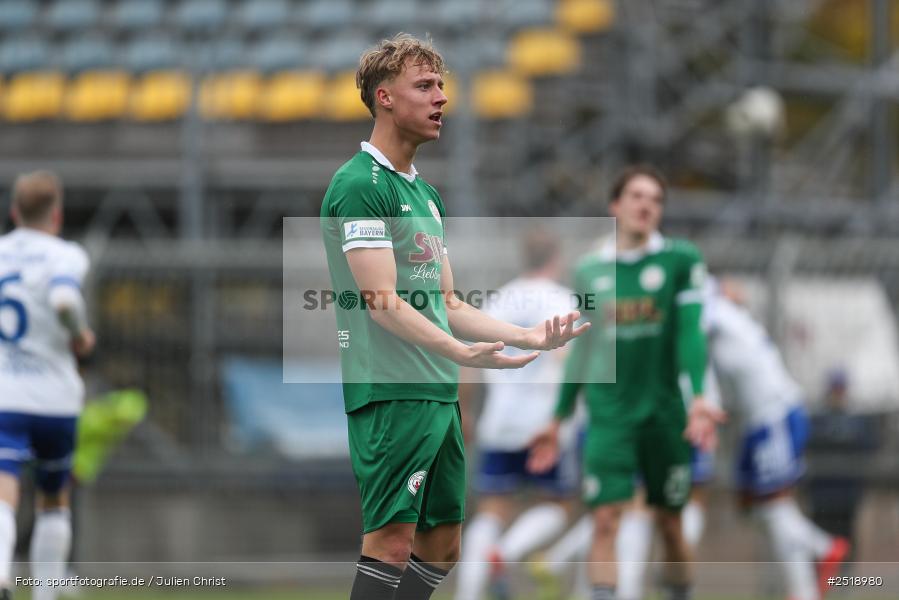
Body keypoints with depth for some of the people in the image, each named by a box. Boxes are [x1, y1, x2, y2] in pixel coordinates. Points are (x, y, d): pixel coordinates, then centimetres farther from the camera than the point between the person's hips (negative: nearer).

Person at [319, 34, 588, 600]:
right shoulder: (360, 184, -10)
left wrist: (529, 336, 15)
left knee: (441, 544, 10)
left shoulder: (425, 193, 20)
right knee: (391, 541, -14)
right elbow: (383, 300, -19)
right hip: (391, 391, -10)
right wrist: (461, 353, -30)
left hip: (439, 394, 10)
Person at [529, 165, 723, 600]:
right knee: (605, 519, -11)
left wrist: (697, 398, -19)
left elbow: (690, 333, -7)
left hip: (665, 411, -1)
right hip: (609, 412, 1)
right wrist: (558, 420, 17)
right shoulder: (590, 270, 9)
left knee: (669, 522, 6)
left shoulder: (681, 260, -1)